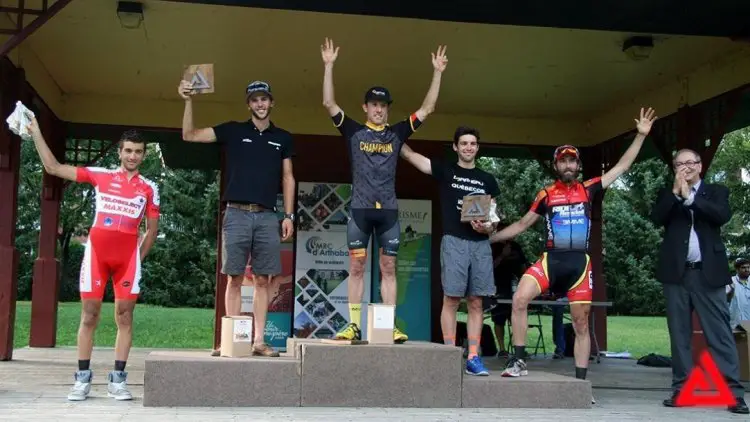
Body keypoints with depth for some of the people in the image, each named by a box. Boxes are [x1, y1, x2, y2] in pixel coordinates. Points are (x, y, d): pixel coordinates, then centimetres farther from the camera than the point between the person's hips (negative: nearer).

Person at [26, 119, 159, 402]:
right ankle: (82, 379, 7)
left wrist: (138, 257, 6)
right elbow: (53, 168, 7)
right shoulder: (100, 175, 7)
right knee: (89, 315, 1)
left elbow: (152, 229, 13)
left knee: (124, 317, 0)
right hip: (97, 252, 0)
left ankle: (117, 379, 5)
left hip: (128, 256, 1)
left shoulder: (149, 188, 8)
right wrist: (36, 133, 4)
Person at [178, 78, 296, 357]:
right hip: (237, 214, -1)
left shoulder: (283, 138, 13)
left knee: (262, 280, 1)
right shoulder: (233, 131, 7)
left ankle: (259, 341, 4)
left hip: (267, 216, 2)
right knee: (234, 278, -1)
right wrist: (188, 102, -9)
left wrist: (289, 215, 6)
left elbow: (288, 178, 14)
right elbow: (189, 135, 3)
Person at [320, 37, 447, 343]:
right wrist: (329, 66, -8)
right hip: (359, 209, -1)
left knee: (388, 268, 4)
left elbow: (428, 108, 11)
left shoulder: (397, 133, 11)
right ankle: (353, 325, 4)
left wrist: (437, 73, 7)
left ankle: (390, 326, 6)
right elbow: (329, 103, -2)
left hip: (388, 210, 2)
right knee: (356, 267, 1)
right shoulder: (353, 131, 6)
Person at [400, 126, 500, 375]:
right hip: (454, 241, -3)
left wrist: (488, 228, -4)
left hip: (481, 244, 3)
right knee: (451, 300, -5)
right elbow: (408, 154, 4)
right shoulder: (445, 171, 8)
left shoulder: (488, 180, 16)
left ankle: (473, 357, 5)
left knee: (476, 303, 2)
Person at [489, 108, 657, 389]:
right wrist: (489, 236, 9)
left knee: (581, 324, 5)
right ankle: (518, 360, -15)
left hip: (580, 262, 1)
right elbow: (523, 223, 14)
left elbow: (622, 167, 9)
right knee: (519, 298, -24)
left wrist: (640, 135, 4)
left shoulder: (588, 189, 8)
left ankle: (580, 381, 14)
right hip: (551, 259, -1)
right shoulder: (546, 194, 7)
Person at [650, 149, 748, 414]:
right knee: (680, 334, 4)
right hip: (676, 272, 2)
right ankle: (681, 389, 8)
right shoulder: (667, 195, 14)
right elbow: (656, 219, -4)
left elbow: (723, 216, -10)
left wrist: (690, 197, -12)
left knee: (720, 333, -4)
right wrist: (675, 192, -11)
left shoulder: (717, 191, 10)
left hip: (708, 272, -2)